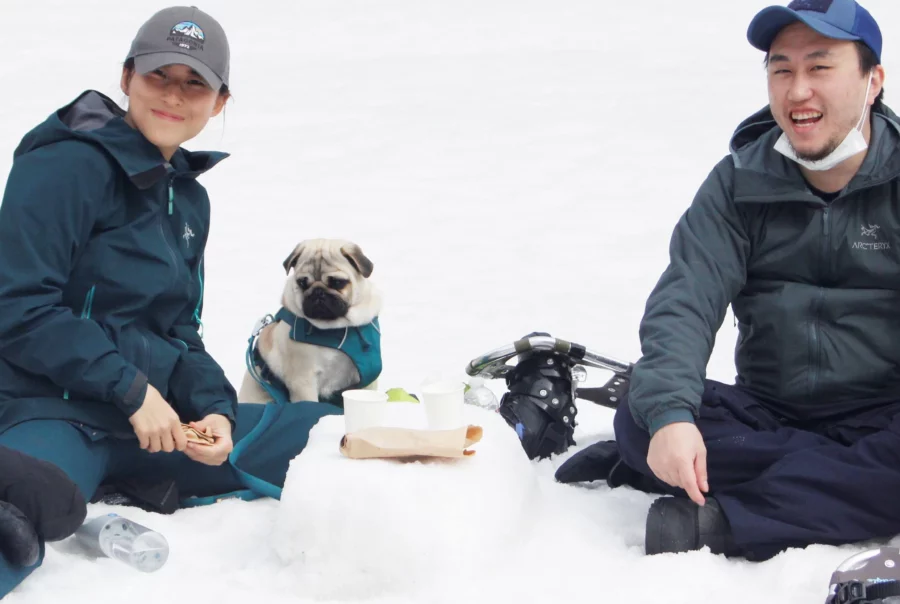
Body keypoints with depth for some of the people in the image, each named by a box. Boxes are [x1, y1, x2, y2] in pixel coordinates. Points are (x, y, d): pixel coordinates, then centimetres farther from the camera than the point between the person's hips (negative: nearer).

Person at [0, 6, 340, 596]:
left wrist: (214, 409, -1)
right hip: (53, 413, -8)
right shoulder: (67, 166, -7)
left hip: (156, 418, 8)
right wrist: (132, 390, -15)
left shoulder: (190, 199, 17)